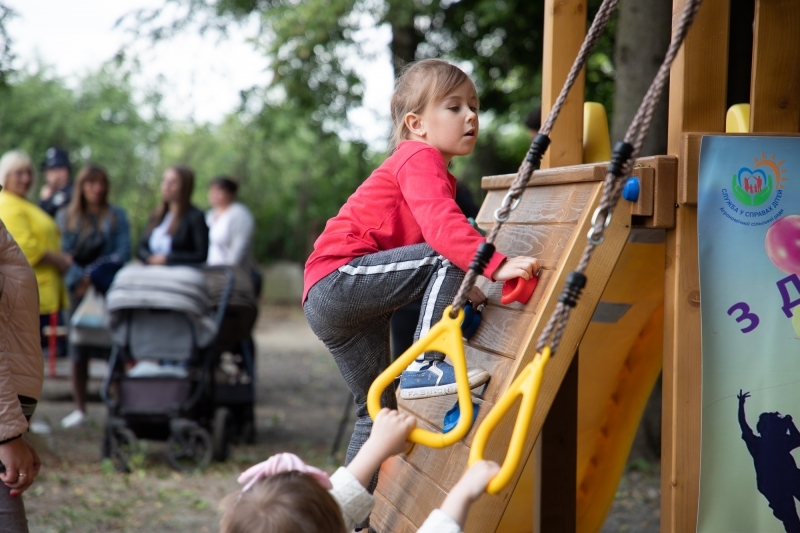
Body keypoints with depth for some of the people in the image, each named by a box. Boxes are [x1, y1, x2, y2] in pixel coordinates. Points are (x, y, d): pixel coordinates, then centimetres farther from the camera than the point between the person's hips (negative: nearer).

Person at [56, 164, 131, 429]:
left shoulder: (116, 216, 8)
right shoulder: (66, 216, 12)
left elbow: (123, 253, -1)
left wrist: (96, 276, -10)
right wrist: (81, 278, -9)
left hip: (110, 289, -1)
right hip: (78, 288, 2)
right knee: (78, 352, 2)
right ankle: (80, 409, 9)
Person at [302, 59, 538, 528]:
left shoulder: (435, 173, 22)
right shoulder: (419, 159, -11)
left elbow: (438, 235, 27)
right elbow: (442, 228, -28)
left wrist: (466, 291, 12)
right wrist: (497, 265, -37)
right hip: (338, 276, -11)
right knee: (447, 259, -24)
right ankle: (424, 369, -23)